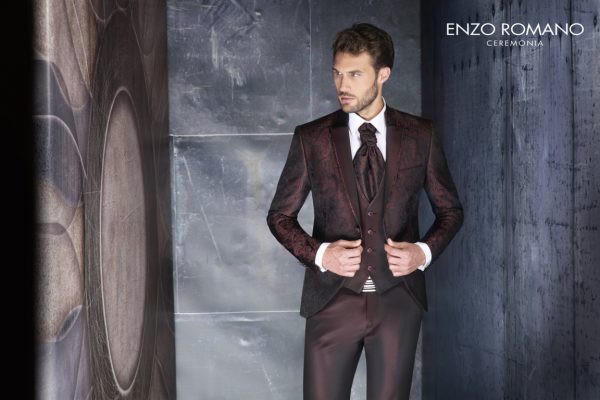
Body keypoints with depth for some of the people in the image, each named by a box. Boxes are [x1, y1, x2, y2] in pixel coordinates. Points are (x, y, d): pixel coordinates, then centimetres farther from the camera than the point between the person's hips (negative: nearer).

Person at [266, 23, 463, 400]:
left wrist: (425, 251, -8)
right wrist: (319, 254, -11)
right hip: (333, 300, 0)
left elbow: (450, 209, 10)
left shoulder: (420, 135, 1)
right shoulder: (311, 138, -1)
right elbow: (280, 215, 6)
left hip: (398, 301, 1)